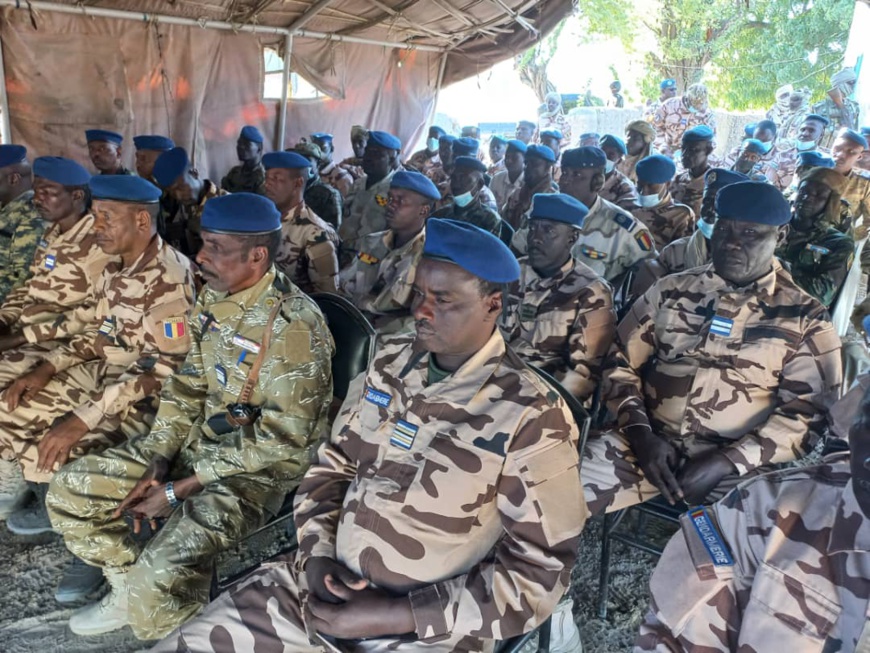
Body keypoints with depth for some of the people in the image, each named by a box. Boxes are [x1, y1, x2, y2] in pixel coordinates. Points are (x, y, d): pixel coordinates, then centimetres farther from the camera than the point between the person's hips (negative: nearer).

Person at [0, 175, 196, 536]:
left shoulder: (169, 280, -24)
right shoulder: (116, 268, 5)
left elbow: (163, 369, -27)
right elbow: (95, 332, 14)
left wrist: (84, 417, -28)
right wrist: (46, 367, -2)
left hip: (143, 395, -9)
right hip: (103, 372, 9)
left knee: (50, 443, -23)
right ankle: (41, 489, 24)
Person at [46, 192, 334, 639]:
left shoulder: (293, 326, -25)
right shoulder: (214, 299, 0)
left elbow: (279, 442, -23)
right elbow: (188, 387, 9)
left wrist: (178, 489, -17)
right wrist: (158, 463, -4)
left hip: (258, 468, -8)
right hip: (199, 440, 8)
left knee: (159, 580, -26)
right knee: (69, 492, 6)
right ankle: (129, 590, 26)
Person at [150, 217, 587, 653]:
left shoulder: (532, 418, -14)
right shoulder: (390, 362, 3)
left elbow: (539, 571, -14)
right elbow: (333, 462, 10)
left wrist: (389, 617, -16)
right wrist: (318, 555, -7)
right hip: (320, 586, 4)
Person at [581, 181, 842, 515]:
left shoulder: (805, 318, 5)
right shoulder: (671, 290, 10)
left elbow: (808, 413, -1)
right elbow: (621, 362, 10)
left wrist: (729, 461, -14)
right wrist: (640, 432, -6)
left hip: (737, 462, -1)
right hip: (651, 442, 2)